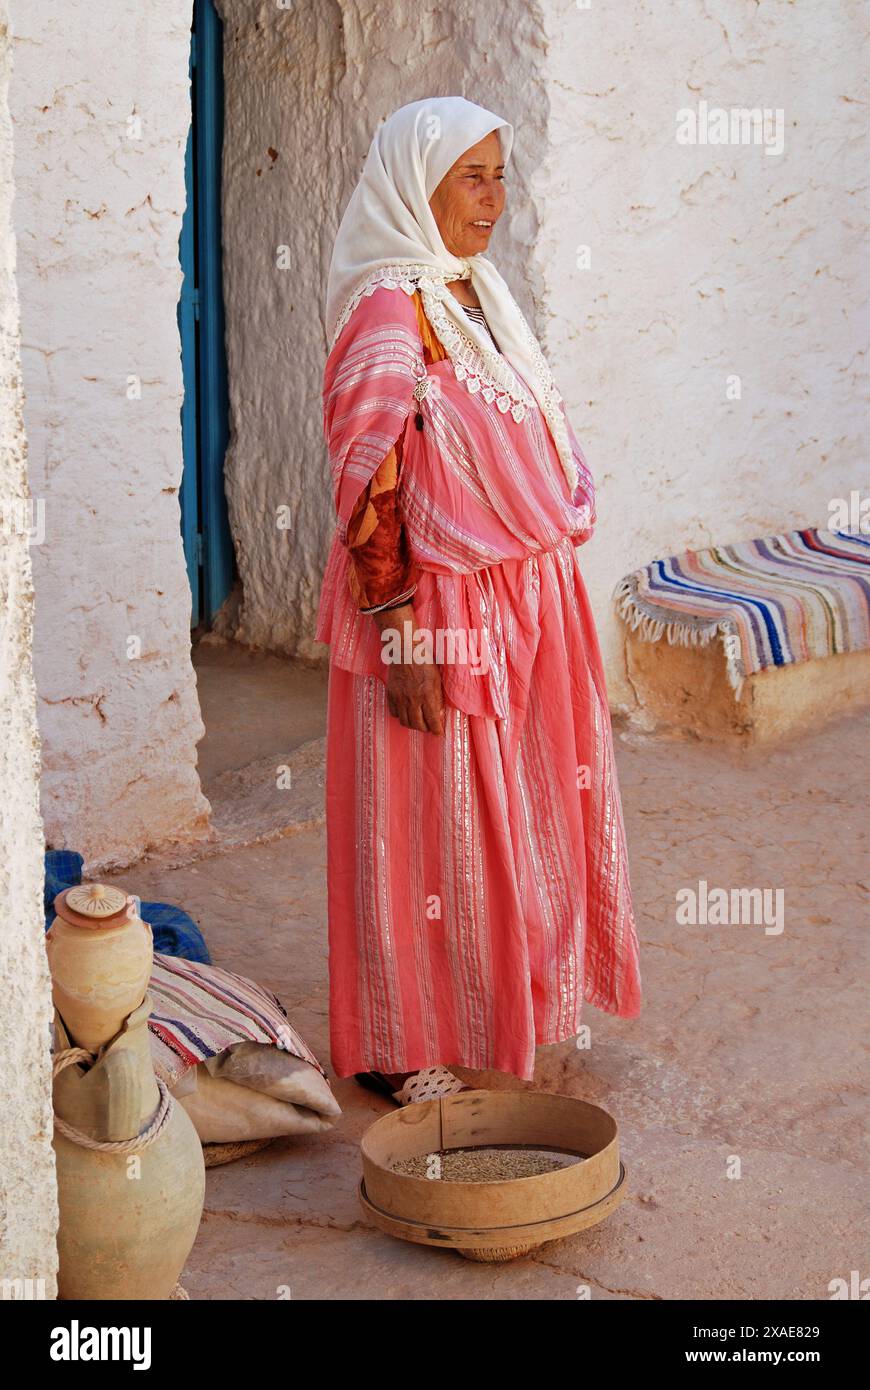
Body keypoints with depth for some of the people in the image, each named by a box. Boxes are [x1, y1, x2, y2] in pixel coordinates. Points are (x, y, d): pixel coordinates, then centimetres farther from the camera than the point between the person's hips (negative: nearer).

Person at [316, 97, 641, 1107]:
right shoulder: (388, 311, -16)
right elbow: (369, 487, -20)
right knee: (434, 822, 2)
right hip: (444, 611, -8)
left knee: (520, 808, 17)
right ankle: (405, 1050, 16)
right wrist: (404, 640, -22)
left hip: (526, 598, 8)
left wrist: (555, 564, 16)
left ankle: (515, 1003, 34)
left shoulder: (475, 294, 11)